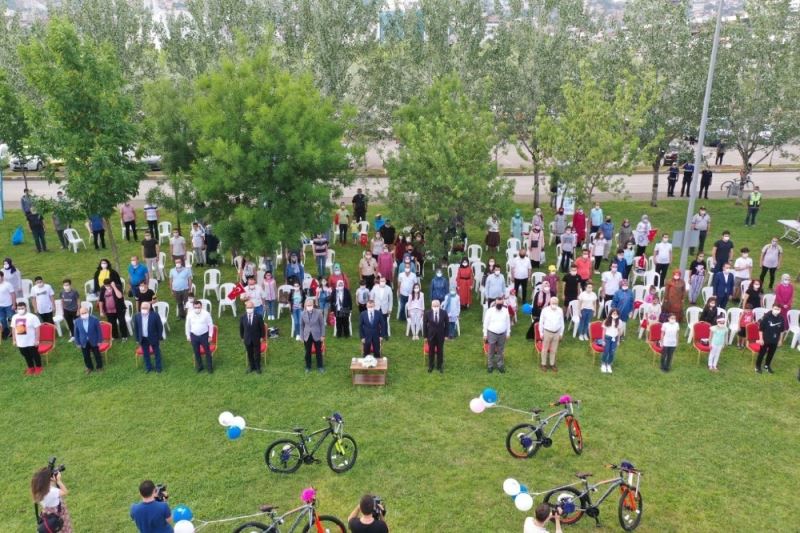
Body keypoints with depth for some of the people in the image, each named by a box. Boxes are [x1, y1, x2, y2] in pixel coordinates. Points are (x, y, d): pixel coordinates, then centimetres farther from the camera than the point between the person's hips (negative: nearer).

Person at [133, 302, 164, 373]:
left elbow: (160, 327, -9)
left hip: (153, 338, -3)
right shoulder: (136, 316, -7)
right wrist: (137, 339, 4)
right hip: (143, 339, 3)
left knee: (157, 353, 12)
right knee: (145, 354, 16)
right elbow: (135, 328, 3)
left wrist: (159, 338, -7)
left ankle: (158, 368, 27)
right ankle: (148, 367, 34)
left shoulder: (155, 315, -17)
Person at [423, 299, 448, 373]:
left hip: (440, 336, 0)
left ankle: (440, 366, 26)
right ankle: (430, 366, 29)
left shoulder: (444, 313, -11)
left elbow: (446, 324, -1)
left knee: (440, 351, 11)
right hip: (431, 335, 0)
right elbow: (425, 325, -4)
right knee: (431, 351, 12)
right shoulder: (427, 313, -13)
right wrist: (425, 336, -2)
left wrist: (446, 335, 0)